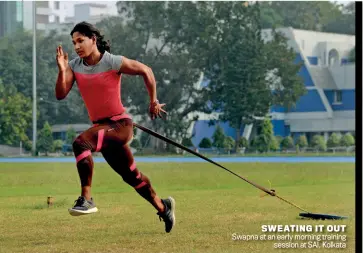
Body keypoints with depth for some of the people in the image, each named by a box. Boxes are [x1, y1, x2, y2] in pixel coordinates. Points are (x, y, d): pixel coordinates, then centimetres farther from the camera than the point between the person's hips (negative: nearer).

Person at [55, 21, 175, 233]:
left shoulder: (113, 62, -14)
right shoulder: (74, 66, 2)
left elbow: (146, 71, -4)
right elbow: (61, 95, -5)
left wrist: (154, 102, 2)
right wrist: (62, 70, -20)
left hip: (120, 124, -7)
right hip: (101, 126, 7)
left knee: (81, 143, -32)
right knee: (132, 175, 19)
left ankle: (86, 199, -29)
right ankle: (163, 208, 38)